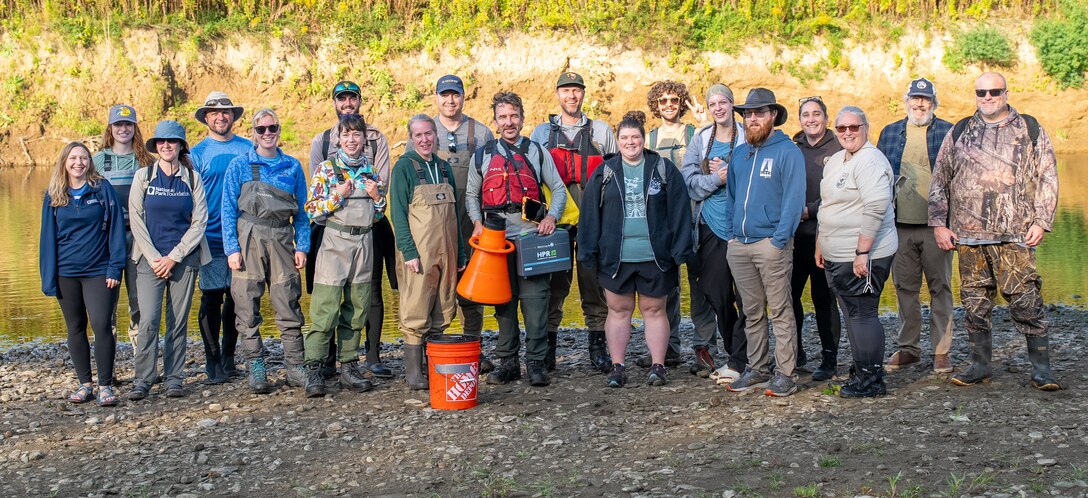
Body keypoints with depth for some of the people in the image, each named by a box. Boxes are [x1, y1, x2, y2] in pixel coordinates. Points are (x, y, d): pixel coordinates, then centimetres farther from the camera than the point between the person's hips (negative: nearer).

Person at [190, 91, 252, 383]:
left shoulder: (248, 149, 8)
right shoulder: (198, 153, 3)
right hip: (212, 237, -2)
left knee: (236, 298, 8)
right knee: (211, 298, -1)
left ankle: (228, 359, 21)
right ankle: (213, 362, 8)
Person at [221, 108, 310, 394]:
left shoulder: (292, 166, 10)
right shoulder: (240, 165, 4)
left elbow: (302, 210, 12)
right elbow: (228, 210, 1)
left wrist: (302, 247, 4)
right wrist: (232, 248, -7)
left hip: (281, 240, 1)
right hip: (249, 240, -1)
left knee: (289, 305, 0)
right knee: (247, 306, -1)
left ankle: (295, 369, 7)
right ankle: (256, 370, 8)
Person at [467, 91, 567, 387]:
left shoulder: (537, 152, 9)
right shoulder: (482, 156, 12)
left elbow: (558, 189, 12)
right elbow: (471, 195, 19)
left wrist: (551, 216, -5)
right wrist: (477, 222, 1)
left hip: (532, 236, -2)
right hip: (497, 238, 2)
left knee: (535, 299, -7)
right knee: (503, 301, 6)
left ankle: (536, 363, -2)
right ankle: (507, 362, 13)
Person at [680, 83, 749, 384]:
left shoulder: (746, 137, 1)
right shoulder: (700, 139, 11)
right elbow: (688, 181, 3)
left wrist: (730, 174, -15)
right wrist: (716, 179, -11)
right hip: (710, 227, 4)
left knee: (744, 296, -5)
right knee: (716, 294, 8)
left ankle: (739, 362, 2)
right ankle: (734, 354, 23)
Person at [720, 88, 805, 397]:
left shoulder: (788, 152, -4)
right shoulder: (739, 155, 16)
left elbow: (793, 199, -10)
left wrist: (779, 240, -16)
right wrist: (730, 234, 10)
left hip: (771, 242, -6)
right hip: (739, 244, 6)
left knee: (780, 311, -3)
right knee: (752, 313, 12)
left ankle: (785, 374, 0)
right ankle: (756, 369, 20)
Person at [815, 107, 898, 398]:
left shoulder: (869, 161, -14)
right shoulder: (835, 161, 16)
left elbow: (876, 208, -23)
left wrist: (862, 252, -25)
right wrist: (821, 244, 23)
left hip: (862, 257, -9)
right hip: (836, 256, 9)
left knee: (863, 315, -5)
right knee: (853, 314, 14)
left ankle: (871, 380, 2)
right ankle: (861, 370, 23)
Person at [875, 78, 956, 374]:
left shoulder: (947, 132, 1)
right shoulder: (889, 133, 11)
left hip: (935, 225, -3)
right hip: (900, 225, 3)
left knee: (940, 288, 3)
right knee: (905, 288, 9)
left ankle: (941, 350, 9)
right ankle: (908, 347, 19)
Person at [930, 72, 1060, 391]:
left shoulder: (1030, 130, 8)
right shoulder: (959, 133, 13)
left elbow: (1047, 177, 6)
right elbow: (939, 180, 15)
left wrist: (1041, 222, -3)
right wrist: (939, 223, 7)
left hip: (1015, 235, -3)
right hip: (968, 235, 3)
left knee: (1026, 302, -6)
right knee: (975, 304, 6)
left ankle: (1041, 370, 2)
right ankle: (980, 366, 17)